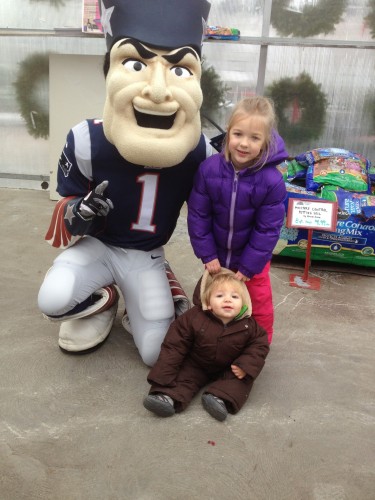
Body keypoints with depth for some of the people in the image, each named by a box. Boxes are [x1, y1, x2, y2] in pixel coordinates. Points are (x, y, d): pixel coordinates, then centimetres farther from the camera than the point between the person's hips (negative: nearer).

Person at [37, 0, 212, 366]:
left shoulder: (198, 151, -14)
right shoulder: (87, 141, -20)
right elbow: (67, 203, -7)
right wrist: (77, 214, -28)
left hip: (147, 257, 1)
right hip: (98, 246, 0)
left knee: (159, 354, -8)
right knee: (53, 301, -29)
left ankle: (147, 301, 23)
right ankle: (103, 301, 4)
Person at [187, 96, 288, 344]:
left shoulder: (272, 181, -27)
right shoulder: (209, 169, -22)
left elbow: (268, 229, -19)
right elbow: (198, 214, -12)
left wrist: (248, 266, -14)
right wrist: (207, 254, -11)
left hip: (253, 256, -2)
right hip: (217, 252, 2)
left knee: (259, 301, 12)